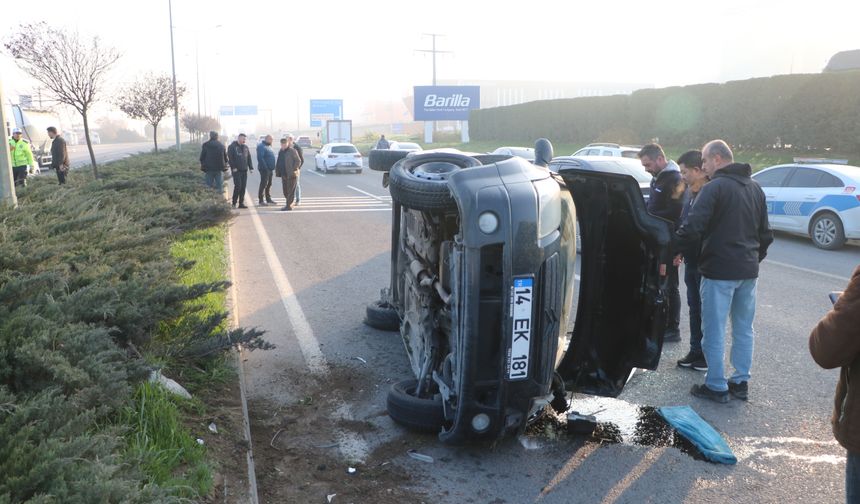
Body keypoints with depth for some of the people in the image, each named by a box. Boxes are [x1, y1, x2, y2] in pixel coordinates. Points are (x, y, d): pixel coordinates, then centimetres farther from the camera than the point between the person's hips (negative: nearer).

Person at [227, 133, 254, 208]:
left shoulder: (245, 147, 17)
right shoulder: (232, 147, -1)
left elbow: (249, 158, 19)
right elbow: (230, 158, -8)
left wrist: (251, 167, 10)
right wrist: (233, 167, -15)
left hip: (244, 170, 6)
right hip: (236, 170, -6)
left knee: (243, 187, 4)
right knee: (238, 186, -12)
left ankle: (241, 203, 9)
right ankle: (234, 203, -4)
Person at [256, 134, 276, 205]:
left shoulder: (268, 146, 18)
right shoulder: (261, 146, -12)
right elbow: (260, 158, -21)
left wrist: (273, 167, 14)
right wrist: (265, 167, -23)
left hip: (270, 169, 9)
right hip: (265, 169, -9)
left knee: (269, 184, 14)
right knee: (263, 184, -8)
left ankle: (268, 199, 22)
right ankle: (261, 200, -5)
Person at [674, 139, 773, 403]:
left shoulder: (714, 187, -13)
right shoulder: (755, 188, 13)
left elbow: (692, 228, -23)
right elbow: (765, 233, 18)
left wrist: (673, 248, -10)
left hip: (720, 271, -8)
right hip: (749, 271, 8)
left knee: (714, 331, 2)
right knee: (744, 329, 16)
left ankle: (716, 386, 9)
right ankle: (741, 382, 23)